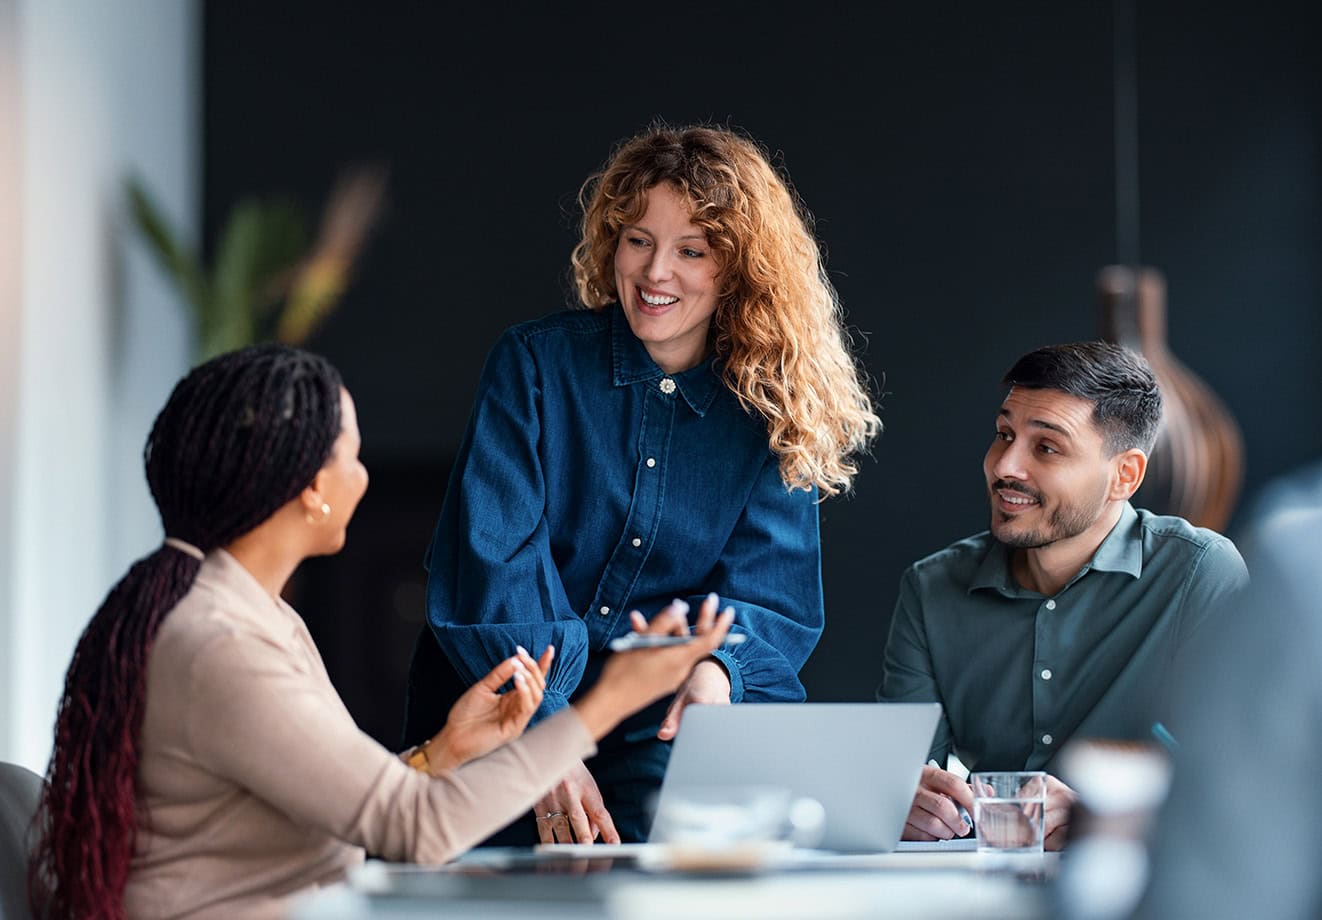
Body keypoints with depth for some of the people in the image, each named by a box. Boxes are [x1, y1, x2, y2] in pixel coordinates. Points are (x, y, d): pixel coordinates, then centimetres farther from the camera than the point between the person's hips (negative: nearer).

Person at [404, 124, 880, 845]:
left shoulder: (775, 411, 6)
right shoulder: (536, 362, 0)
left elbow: (770, 591, 2)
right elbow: (487, 567, -9)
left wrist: (718, 668, -24)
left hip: (664, 709, 2)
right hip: (511, 709, -2)